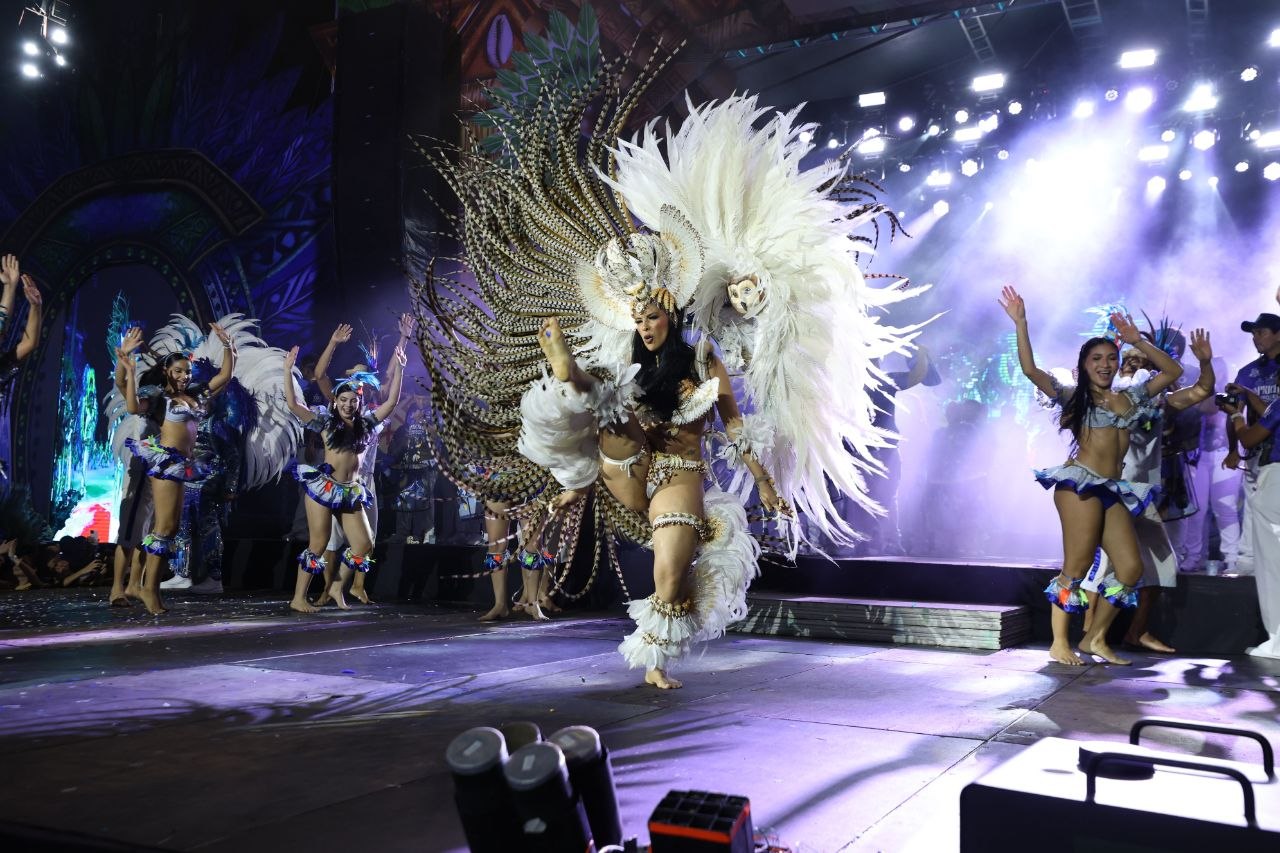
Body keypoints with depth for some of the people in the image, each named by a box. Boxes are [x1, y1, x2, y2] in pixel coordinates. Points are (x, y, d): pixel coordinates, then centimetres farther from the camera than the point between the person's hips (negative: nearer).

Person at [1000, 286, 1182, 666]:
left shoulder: (1131, 397, 20)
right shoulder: (1073, 397, 6)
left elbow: (1173, 371, 21)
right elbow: (1030, 370, -5)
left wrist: (1137, 341, 13)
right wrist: (1020, 323, -10)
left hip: (1114, 489, 6)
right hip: (1079, 484, -6)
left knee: (1130, 568, -2)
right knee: (1077, 565, -9)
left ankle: (1095, 638, 11)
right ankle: (1059, 642, -1)